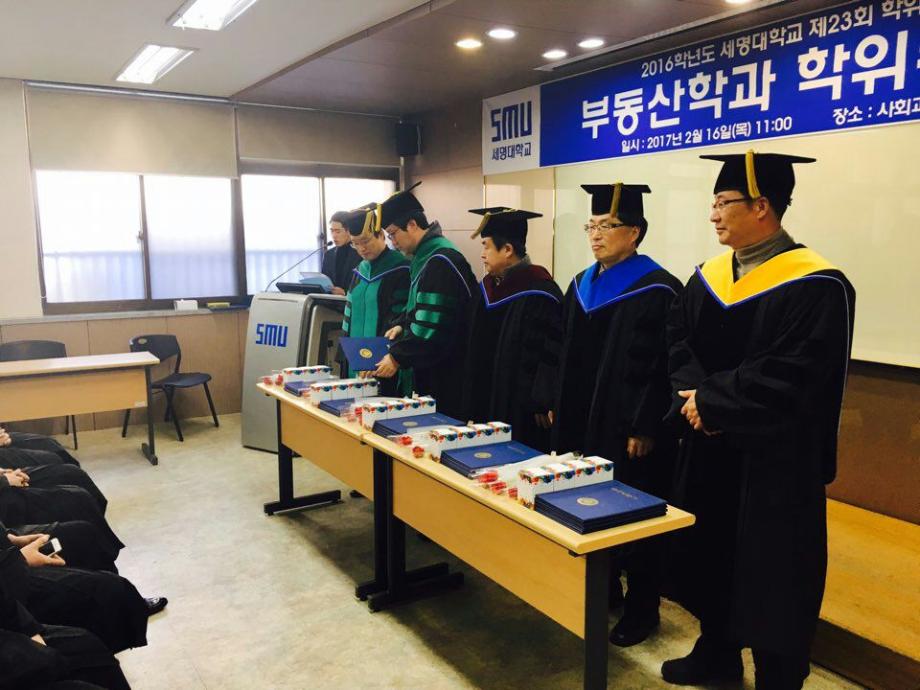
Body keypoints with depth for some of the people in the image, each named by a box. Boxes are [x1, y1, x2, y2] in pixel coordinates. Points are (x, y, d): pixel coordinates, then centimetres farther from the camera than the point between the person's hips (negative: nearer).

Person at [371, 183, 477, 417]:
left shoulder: (440, 262, -20)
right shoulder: (425, 256, 11)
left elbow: (433, 327, -24)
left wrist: (397, 357, -18)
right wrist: (403, 326, 7)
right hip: (427, 371, 10)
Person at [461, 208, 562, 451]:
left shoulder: (539, 293, -17)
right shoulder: (487, 287, 9)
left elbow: (551, 353, -18)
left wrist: (542, 405, -17)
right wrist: (472, 401, 17)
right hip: (486, 403, 8)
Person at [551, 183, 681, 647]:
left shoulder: (657, 290, -14)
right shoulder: (582, 286, 9)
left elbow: (660, 366, -17)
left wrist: (643, 429, -18)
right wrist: (559, 407, 14)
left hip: (629, 428, -7)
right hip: (582, 420, 8)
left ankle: (642, 607, 20)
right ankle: (602, 587, 33)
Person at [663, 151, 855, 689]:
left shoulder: (816, 287, -17)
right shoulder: (709, 276, 5)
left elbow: (790, 377, -23)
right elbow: (680, 342, 5)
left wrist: (710, 400, -18)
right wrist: (698, 396, -14)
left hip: (775, 461, -7)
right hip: (709, 448, 7)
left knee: (771, 574, 7)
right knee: (710, 555, 20)